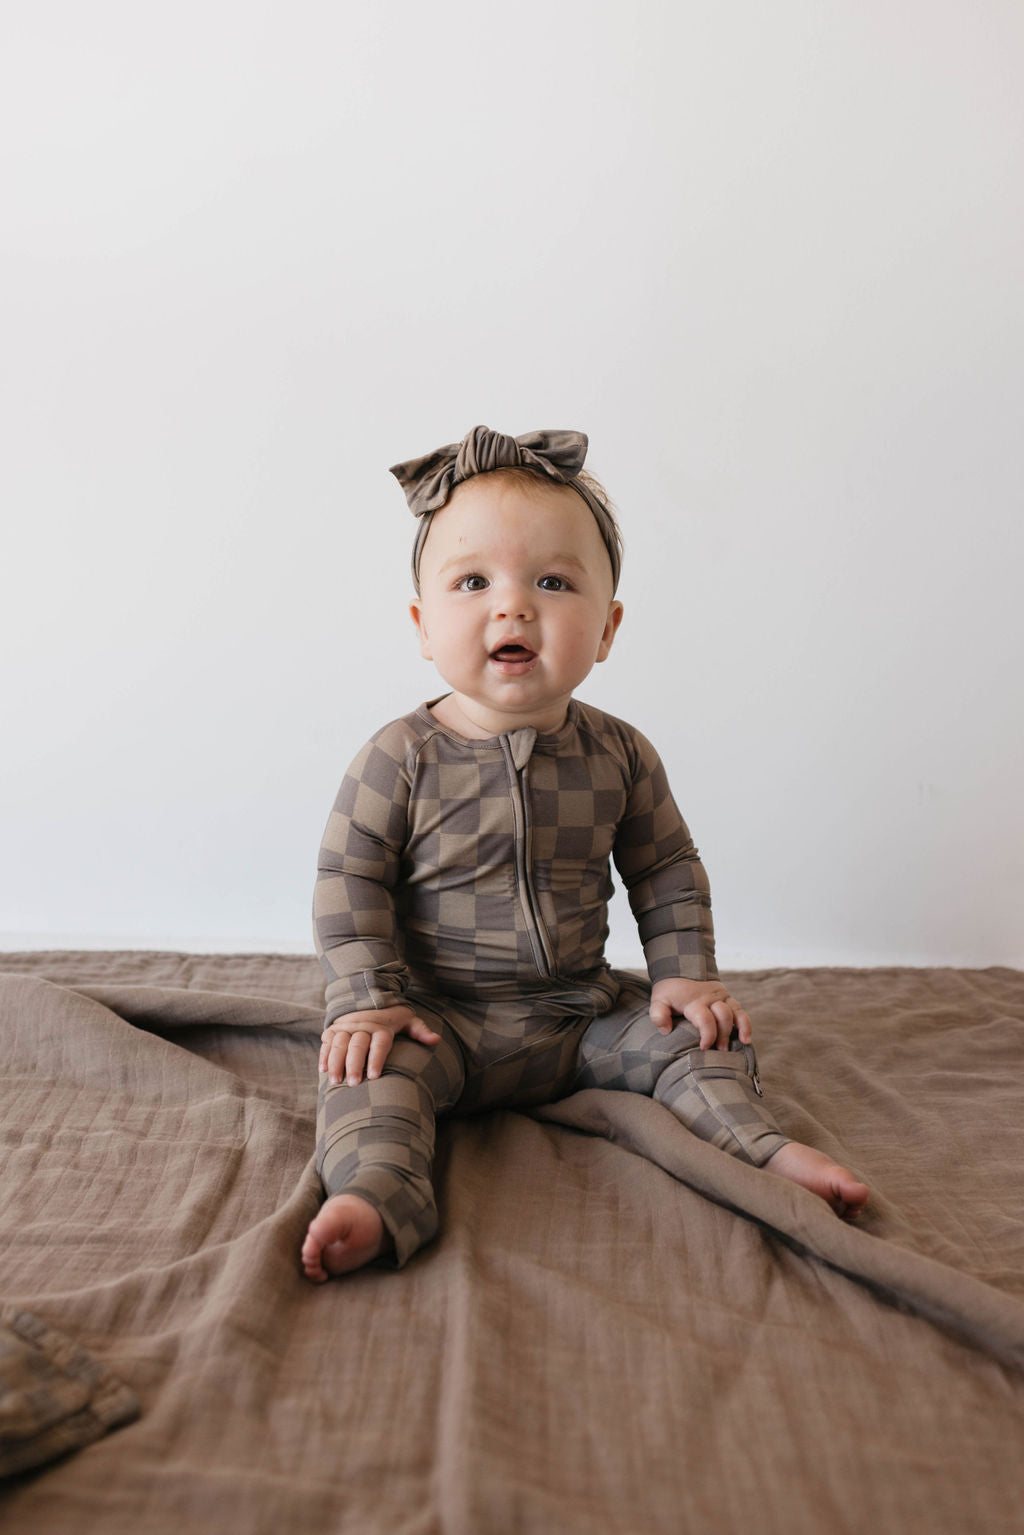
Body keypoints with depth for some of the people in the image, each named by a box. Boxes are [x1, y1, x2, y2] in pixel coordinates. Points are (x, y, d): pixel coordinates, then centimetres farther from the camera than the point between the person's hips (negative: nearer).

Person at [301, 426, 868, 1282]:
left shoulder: (619, 755, -4)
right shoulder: (401, 759, -14)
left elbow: (667, 871, 8)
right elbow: (350, 882, -10)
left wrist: (687, 975, 1)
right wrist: (369, 999, -17)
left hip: (581, 1010, 3)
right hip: (443, 1016, -3)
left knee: (701, 1038, -5)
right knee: (372, 1069, -27)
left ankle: (764, 1151, 7)